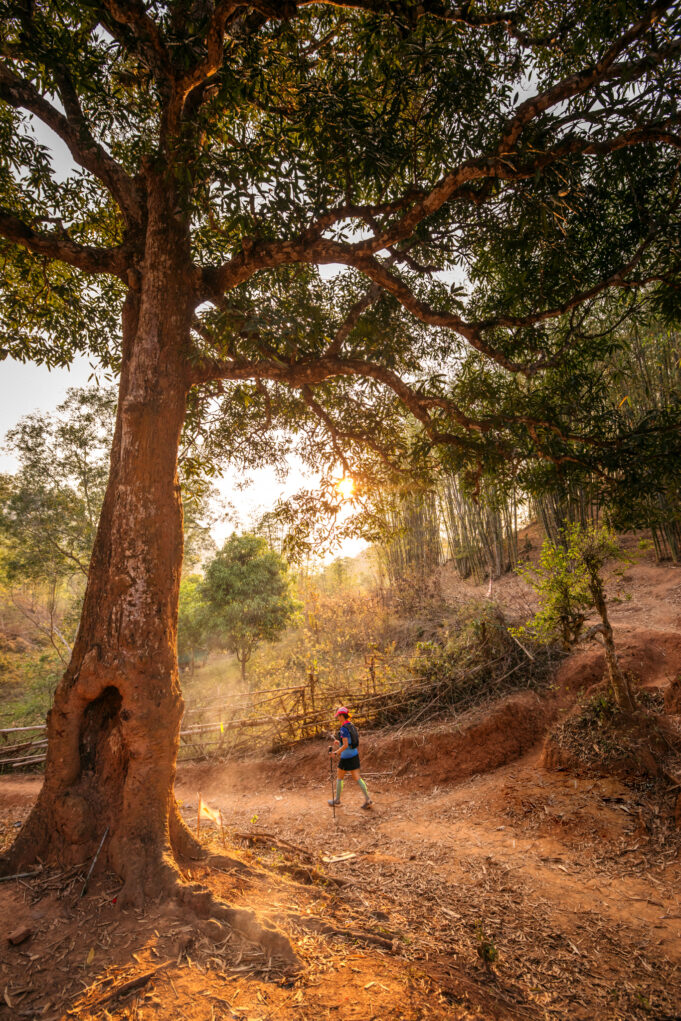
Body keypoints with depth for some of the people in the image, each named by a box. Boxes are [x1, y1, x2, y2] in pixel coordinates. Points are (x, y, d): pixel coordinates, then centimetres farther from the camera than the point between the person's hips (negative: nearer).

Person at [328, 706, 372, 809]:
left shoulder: (343, 728, -19)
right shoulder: (352, 726, 7)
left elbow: (345, 745, -24)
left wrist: (336, 752, -14)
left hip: (346, 757, -8)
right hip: (355, 755, 8)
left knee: (339, 778, 11)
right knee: (357, 778, 9)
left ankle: (337, 800, 25)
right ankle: (368, 799, 3)